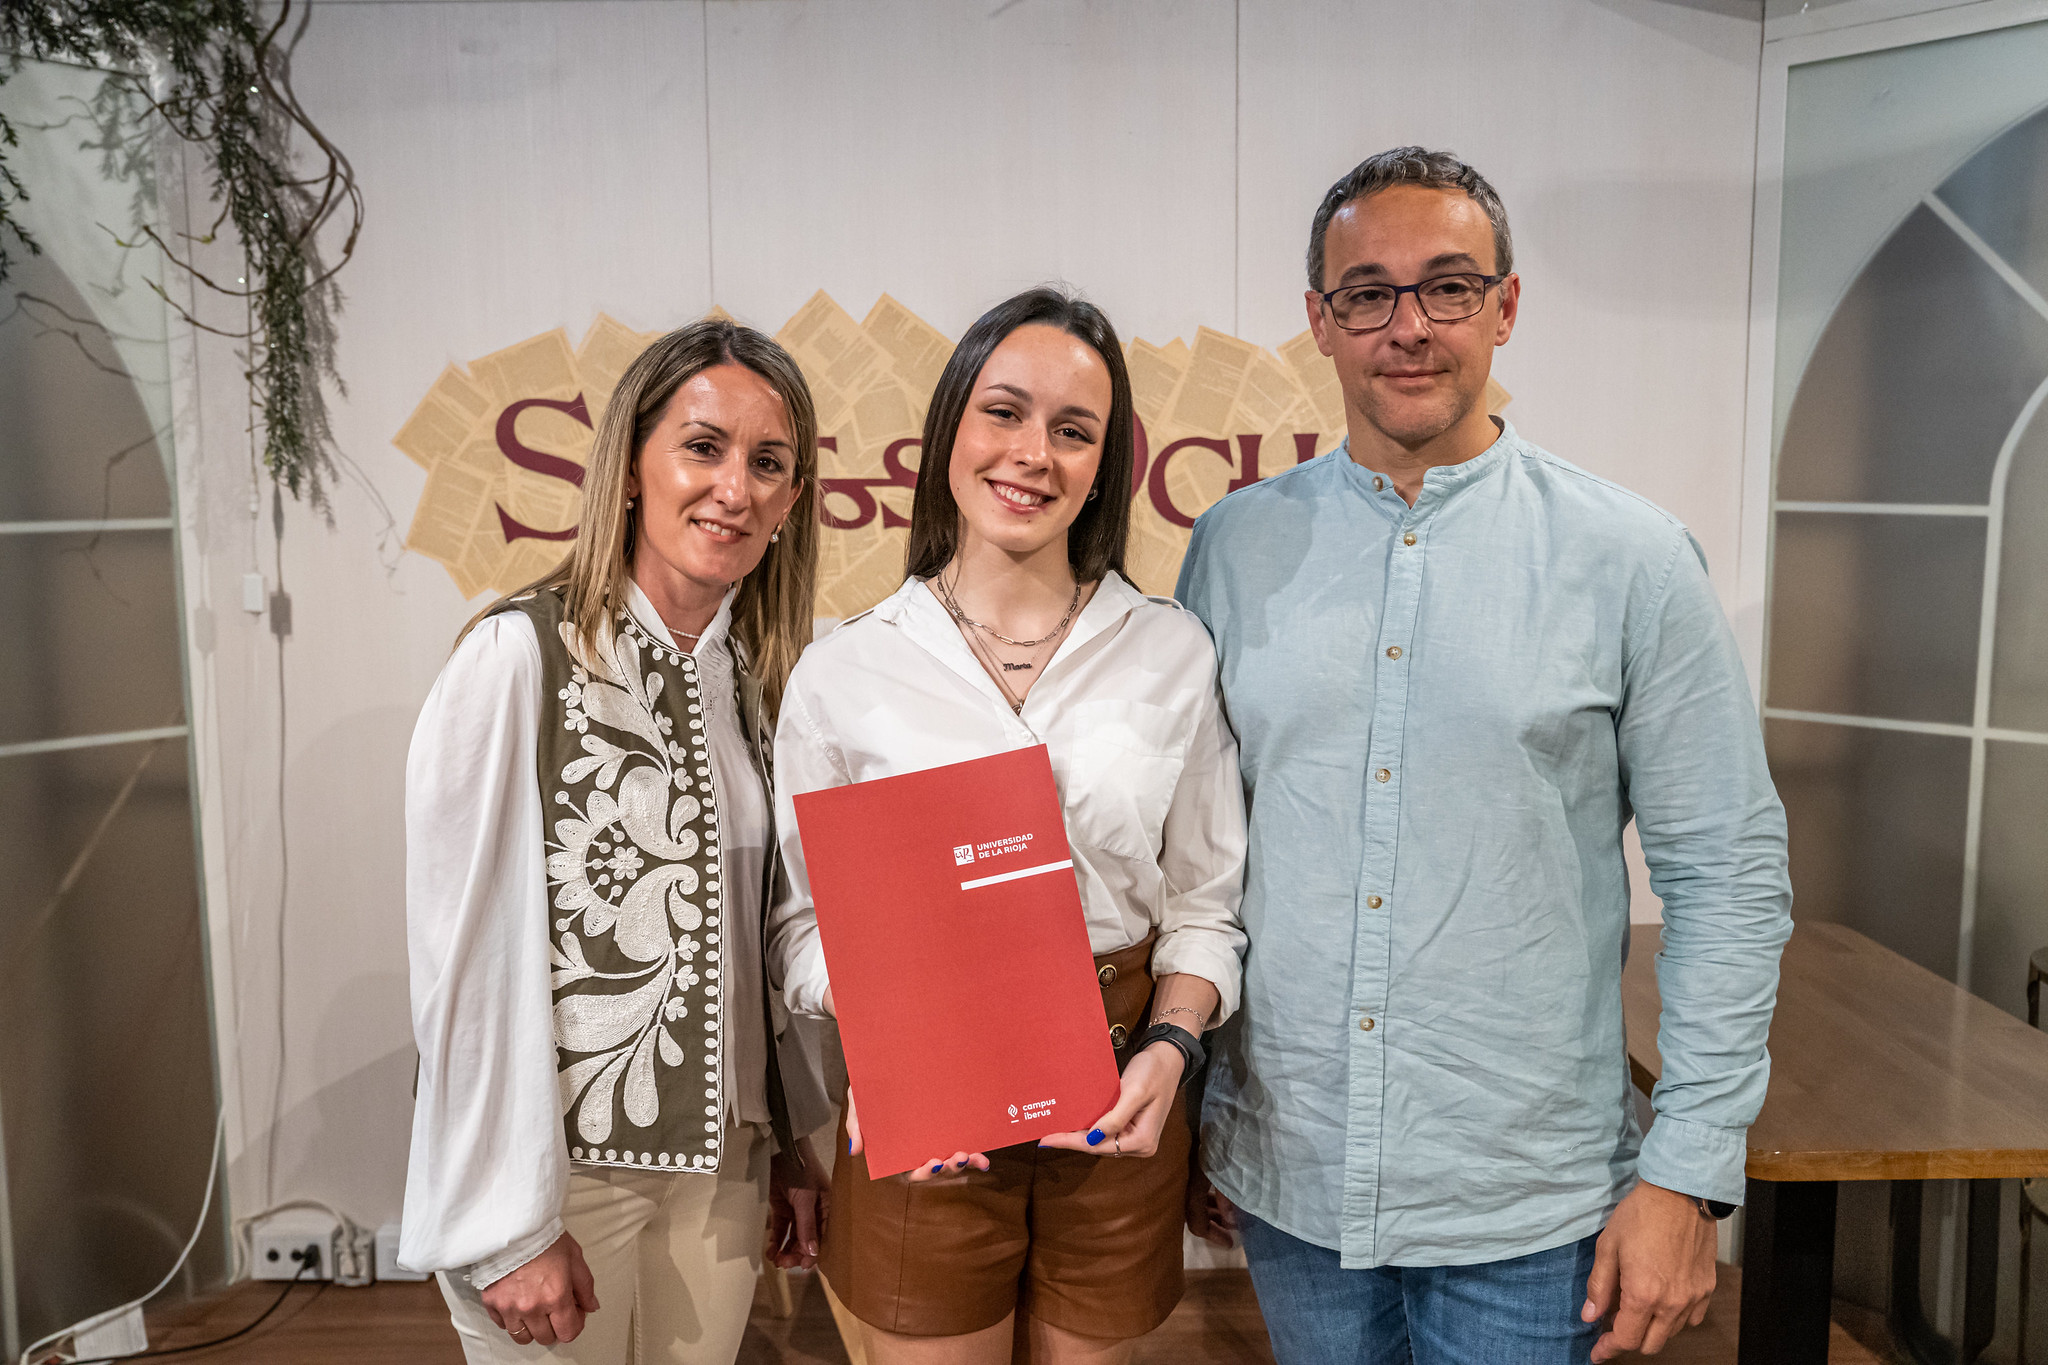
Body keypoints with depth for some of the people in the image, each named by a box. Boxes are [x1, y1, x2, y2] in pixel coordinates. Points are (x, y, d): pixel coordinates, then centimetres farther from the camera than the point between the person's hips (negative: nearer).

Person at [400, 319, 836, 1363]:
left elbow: (760, 934, 9)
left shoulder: (760, 674, 3)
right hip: (558, 1162, -5)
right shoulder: (518, 658, -15)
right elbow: (468, 955, -15)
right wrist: (505, 1225, -13)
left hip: (720, 1160, 5)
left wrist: (792, 1144, 11)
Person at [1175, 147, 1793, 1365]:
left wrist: (1690, 1174, -6)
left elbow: (1730, 877, -4)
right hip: (1286, 1180, 2)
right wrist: (1185, 1102, 6)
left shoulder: (1631, 560, -7)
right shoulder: (1237, 547, -1)